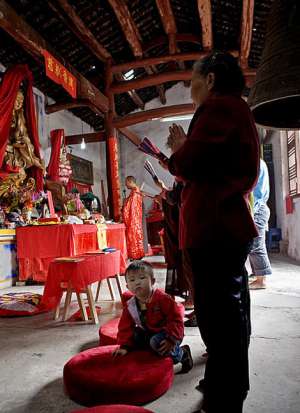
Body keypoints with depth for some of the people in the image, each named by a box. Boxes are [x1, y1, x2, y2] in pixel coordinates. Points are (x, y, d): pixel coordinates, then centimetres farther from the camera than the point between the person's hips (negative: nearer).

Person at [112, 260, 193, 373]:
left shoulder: (162, 298, -23)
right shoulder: (130, 306, -7)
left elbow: (176, 319, -21)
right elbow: (125, 327, 1)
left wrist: (171, 339, -27)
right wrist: (124, 346, -9)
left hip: (168, 333, -6)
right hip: (148, 334, 6)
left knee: (156, 342, -31)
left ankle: (182, 353, -7)